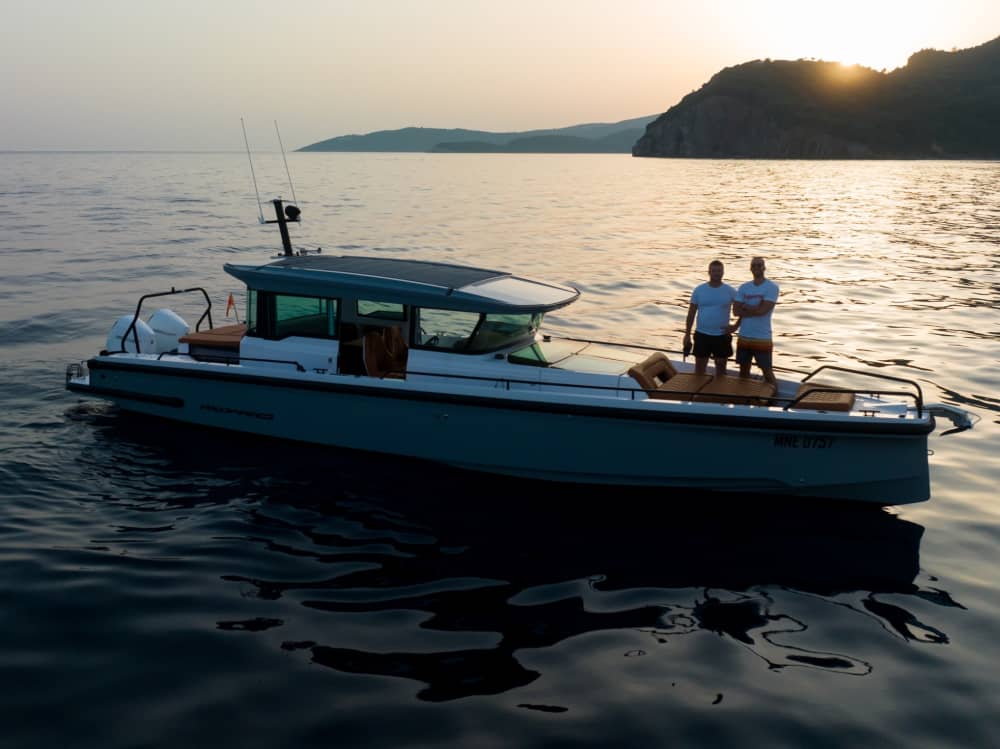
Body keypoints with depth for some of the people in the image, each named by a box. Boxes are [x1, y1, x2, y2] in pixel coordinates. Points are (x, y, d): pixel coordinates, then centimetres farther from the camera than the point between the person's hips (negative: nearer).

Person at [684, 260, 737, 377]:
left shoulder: (730, 291, -3)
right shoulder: (699, 290, -1)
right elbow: (691, 313, 2)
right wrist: (687, 334, 0)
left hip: (722, 336, 0)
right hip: (702, 335, 0)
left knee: (721, 367, 10)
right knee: (699, 367, 7)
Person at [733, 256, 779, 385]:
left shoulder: (772, 287, -8)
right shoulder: (744, 287, 7)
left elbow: (762, 310, -18)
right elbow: (736, 311, -3)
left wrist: (745, 306, -4)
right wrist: (754, 309, -12)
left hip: (762, 338, -5)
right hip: (744, 337, 5)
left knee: (767, 372, -2)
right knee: (743, 370, 14)